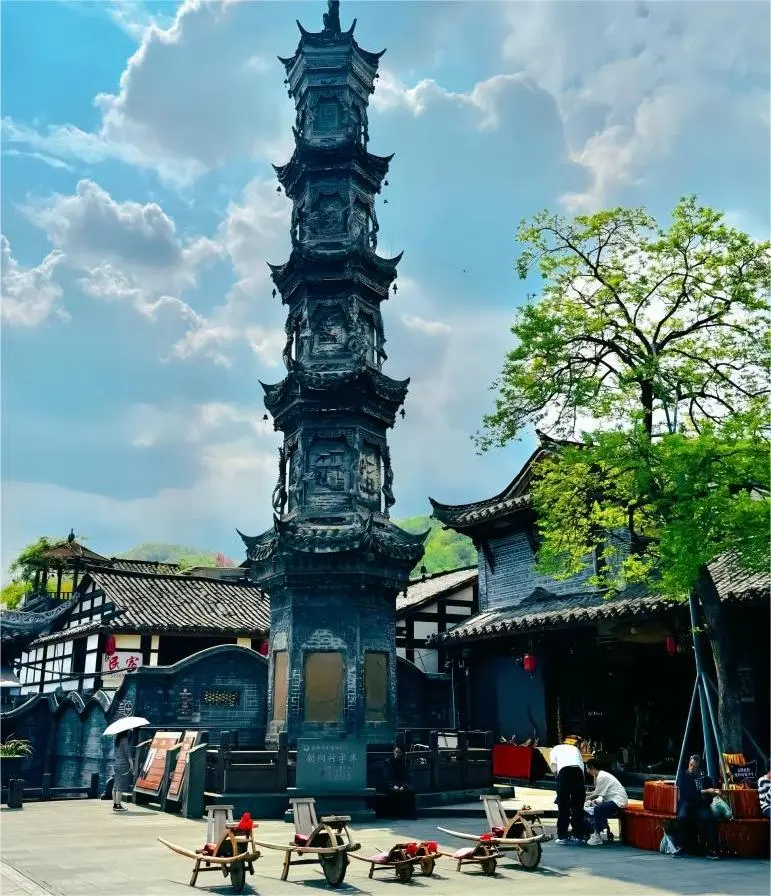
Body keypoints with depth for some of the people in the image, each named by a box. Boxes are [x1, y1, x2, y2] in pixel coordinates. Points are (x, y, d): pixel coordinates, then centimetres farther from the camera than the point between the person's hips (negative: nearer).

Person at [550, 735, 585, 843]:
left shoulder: (555, 749, 27)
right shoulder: (575, 749, 33)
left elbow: (554, 769, 12)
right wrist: (582, 784, 30)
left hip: (564, 771, -2)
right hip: (578, 771, 2)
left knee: (563, 806, 6)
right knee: (578, 806, 13)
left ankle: (562, 836, 7)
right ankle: (578, 835, 18)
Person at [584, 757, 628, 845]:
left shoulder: (602, 776, -16)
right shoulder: (601, 775, 13)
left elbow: (597, 794, -13)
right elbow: (597, 792, 17)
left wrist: (585, 799, 0)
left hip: (618, 801, -11)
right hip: (615, 800, 11)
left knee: (598, 809, -24)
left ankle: (597, 837, -16)